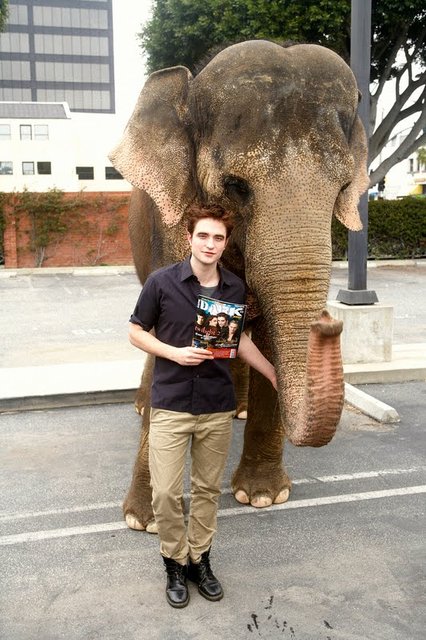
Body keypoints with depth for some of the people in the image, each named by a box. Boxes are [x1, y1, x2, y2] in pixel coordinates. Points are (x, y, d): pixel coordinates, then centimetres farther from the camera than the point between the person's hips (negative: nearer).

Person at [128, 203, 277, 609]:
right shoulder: (162, 282, -8)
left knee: (207, 488, 13)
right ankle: (175, 562, 21)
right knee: (165, 492, -2)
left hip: (218, 407, 3)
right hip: (171, 404, -2)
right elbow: (136, 332, 0)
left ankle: (199, 559, 31)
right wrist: (174, 352, -15)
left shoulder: (234, 288, 1)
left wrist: (275, 376, 14)